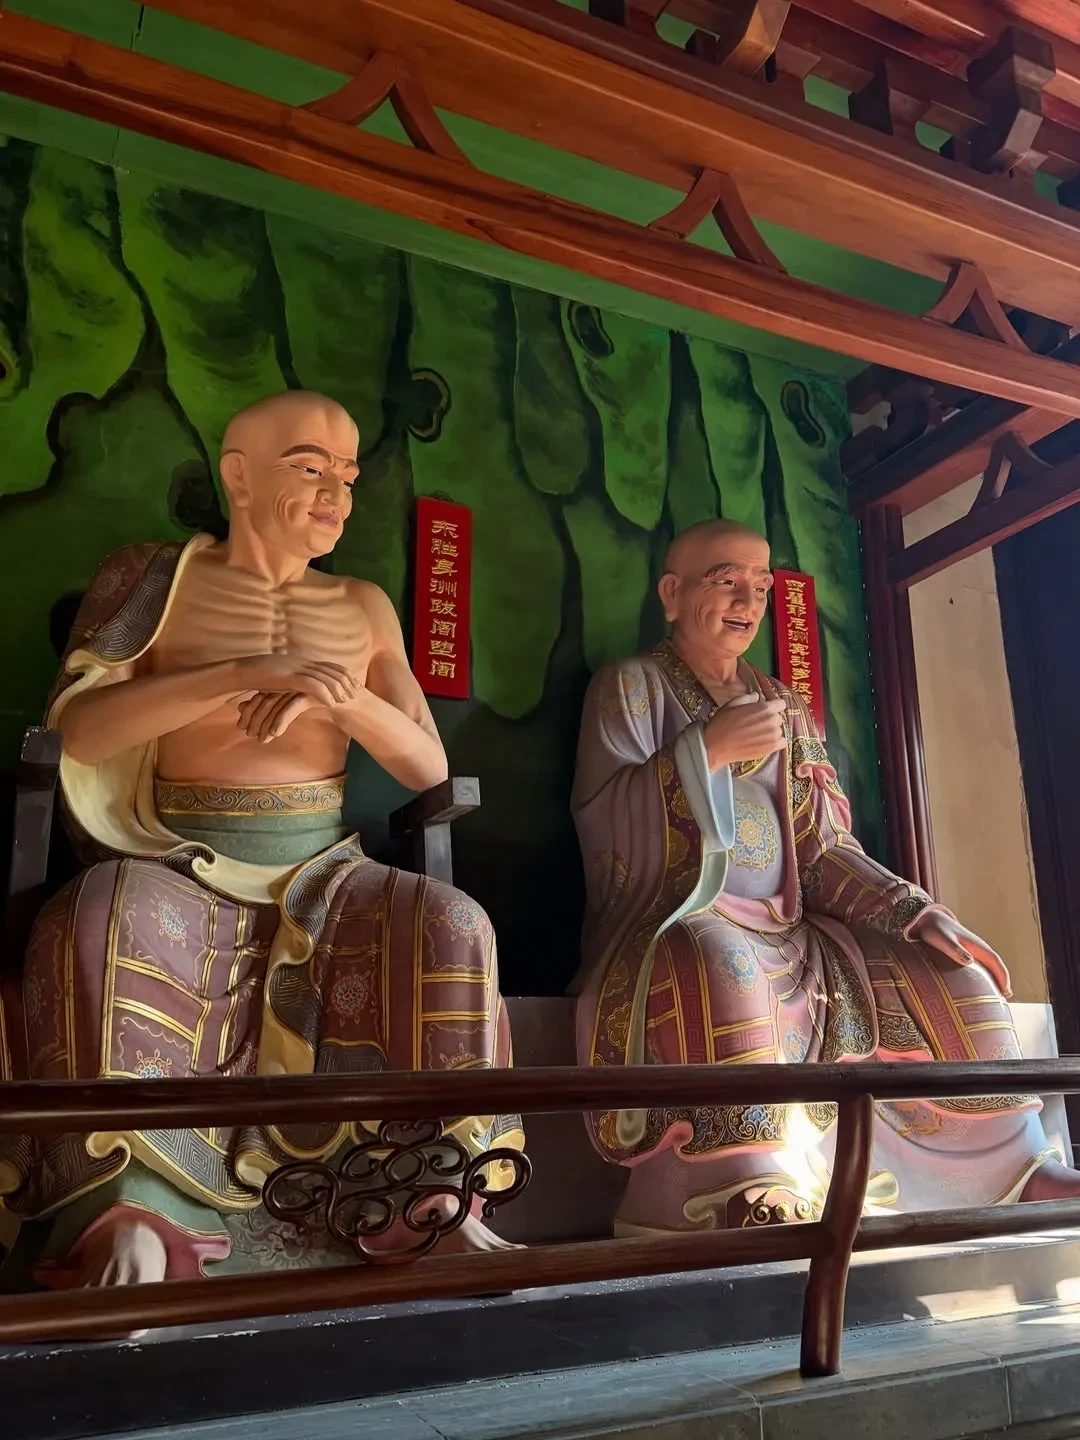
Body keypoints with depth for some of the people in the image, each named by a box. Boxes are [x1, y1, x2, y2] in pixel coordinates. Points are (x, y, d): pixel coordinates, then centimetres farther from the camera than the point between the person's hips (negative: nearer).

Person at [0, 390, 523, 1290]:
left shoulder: (364, 607, 13)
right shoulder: (159, 579, 5)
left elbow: (428, 767, 7)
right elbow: (79, 728, -10)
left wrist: (337, 698, -14)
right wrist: (246, 673, -21)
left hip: (320, 865, 3)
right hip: (183, 864, -2)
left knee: (452, 926, -26)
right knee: (105, 923, -35)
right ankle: (129, 1207, -27)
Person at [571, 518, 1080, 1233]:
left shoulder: (788, 709, 19)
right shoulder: (630, 686, 5)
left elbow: (826, 850, 13)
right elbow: (600, 818, -7)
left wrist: (917, 911, -3)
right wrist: (706, 751, -16)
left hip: (787, 933, 6)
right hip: (675, 924, -5)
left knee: (953, 979, -5)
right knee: (722, 966, -39)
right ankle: (761, 1200, -44)